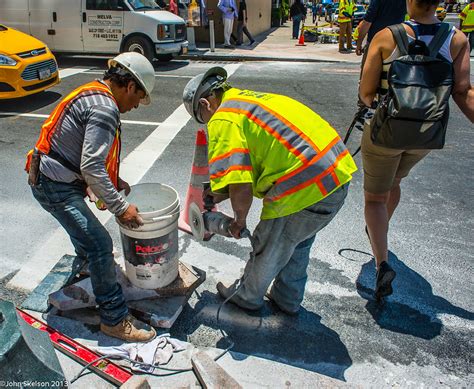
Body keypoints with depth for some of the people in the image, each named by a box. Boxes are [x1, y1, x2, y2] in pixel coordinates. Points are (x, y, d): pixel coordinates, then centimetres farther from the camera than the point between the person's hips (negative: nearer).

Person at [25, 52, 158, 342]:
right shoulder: (104, 109, -23)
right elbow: (92, 168, -29)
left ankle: (86, 257, 66)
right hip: (55, 186, -11)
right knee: (100, 245, -11)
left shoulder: (92, 94, 9)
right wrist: (120, 208, -22)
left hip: (48, 175, 11)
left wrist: (114, 181, 12)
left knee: (81, 221, 36)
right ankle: (115, 320, -1)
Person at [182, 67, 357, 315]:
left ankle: (248, 296, 44)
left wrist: (240, 220, 2)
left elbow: (241, 189, -18)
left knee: (268, 249, 17)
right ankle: (288, 299, 50)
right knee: (298, 243, 28)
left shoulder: (223, 120, -9)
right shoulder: (251, 98, 20)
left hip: (306, 187, -9)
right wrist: (217, 194, 30)